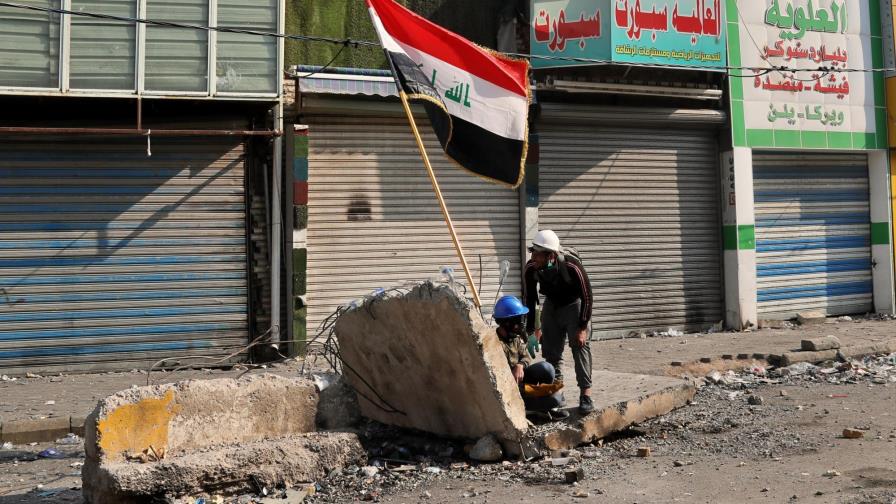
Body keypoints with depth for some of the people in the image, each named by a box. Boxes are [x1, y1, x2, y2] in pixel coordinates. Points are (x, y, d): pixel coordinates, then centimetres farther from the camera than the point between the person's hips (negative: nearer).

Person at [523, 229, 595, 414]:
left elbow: (586, 296, -21)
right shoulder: (530, 269, -24)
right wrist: (531, 330, -5)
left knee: (580, 345, -13)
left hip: (575, 304, -4)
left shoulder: (572, 266, -35)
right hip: (551, 305, 4)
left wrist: (583, 327, -20)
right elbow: (529, 299, -8)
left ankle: (586, 393, -10)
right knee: (550, 350, 4)